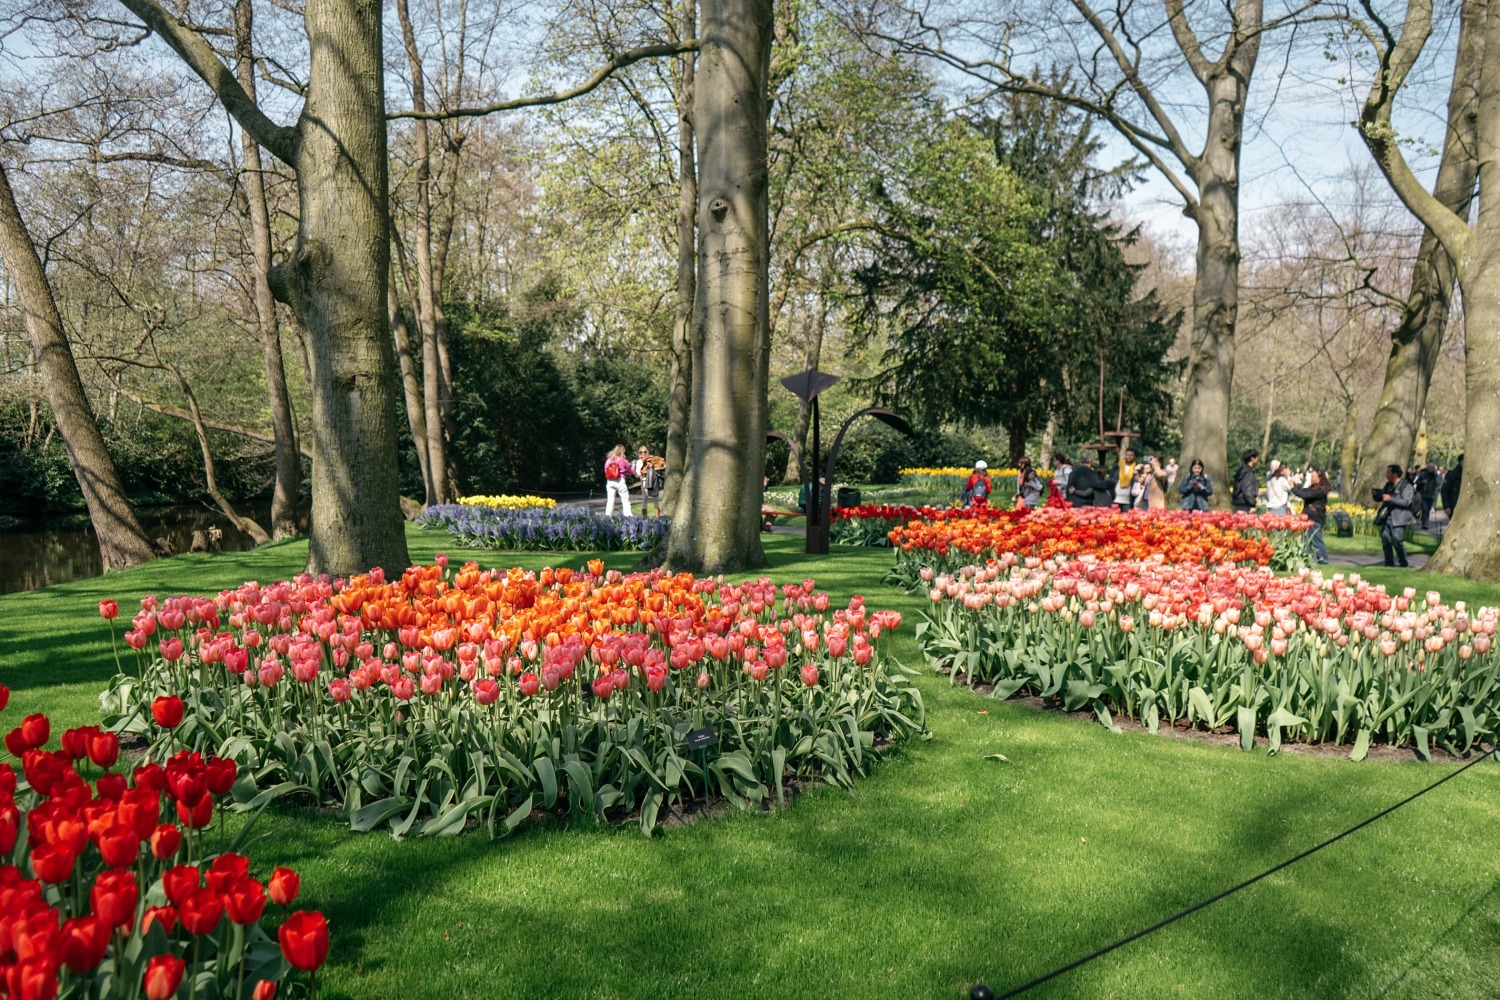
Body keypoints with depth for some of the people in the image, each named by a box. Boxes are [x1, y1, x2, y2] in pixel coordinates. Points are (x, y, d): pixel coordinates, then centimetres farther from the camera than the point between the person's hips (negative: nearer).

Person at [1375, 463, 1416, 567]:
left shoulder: (1406, 486, -5)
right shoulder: (1388, 485, 18)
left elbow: (1406, 501, -16)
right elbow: (1380, 497, 27)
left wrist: (1391, 499, -21)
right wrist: (1377, 494, 4)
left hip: (1398, 519, -7)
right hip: (1387, 518, 7)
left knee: (1397, 542, -10)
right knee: (1385, 541, 5)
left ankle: (1402, 563, 5)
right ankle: (1389, 563, 14)